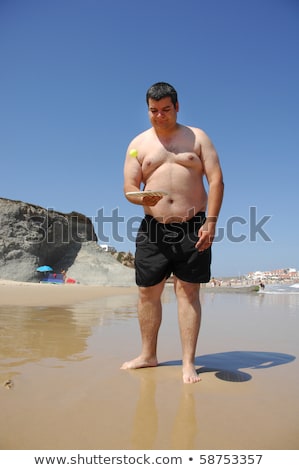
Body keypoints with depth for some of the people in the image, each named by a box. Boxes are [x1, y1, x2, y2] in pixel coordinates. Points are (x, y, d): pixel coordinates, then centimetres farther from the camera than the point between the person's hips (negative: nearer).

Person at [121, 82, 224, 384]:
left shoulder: (197, 137, 8)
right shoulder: (138, 144, 11)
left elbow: (216, 179, 0)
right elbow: (128, 187, 5)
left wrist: (211, 221, -12)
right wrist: (143, 197, -20)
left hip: (193, 227, -2)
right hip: (153, 228, 2)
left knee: (188, 292, -3)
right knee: (147, 292, 5)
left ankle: (188, 363, 5)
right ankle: (148, 355, 21)